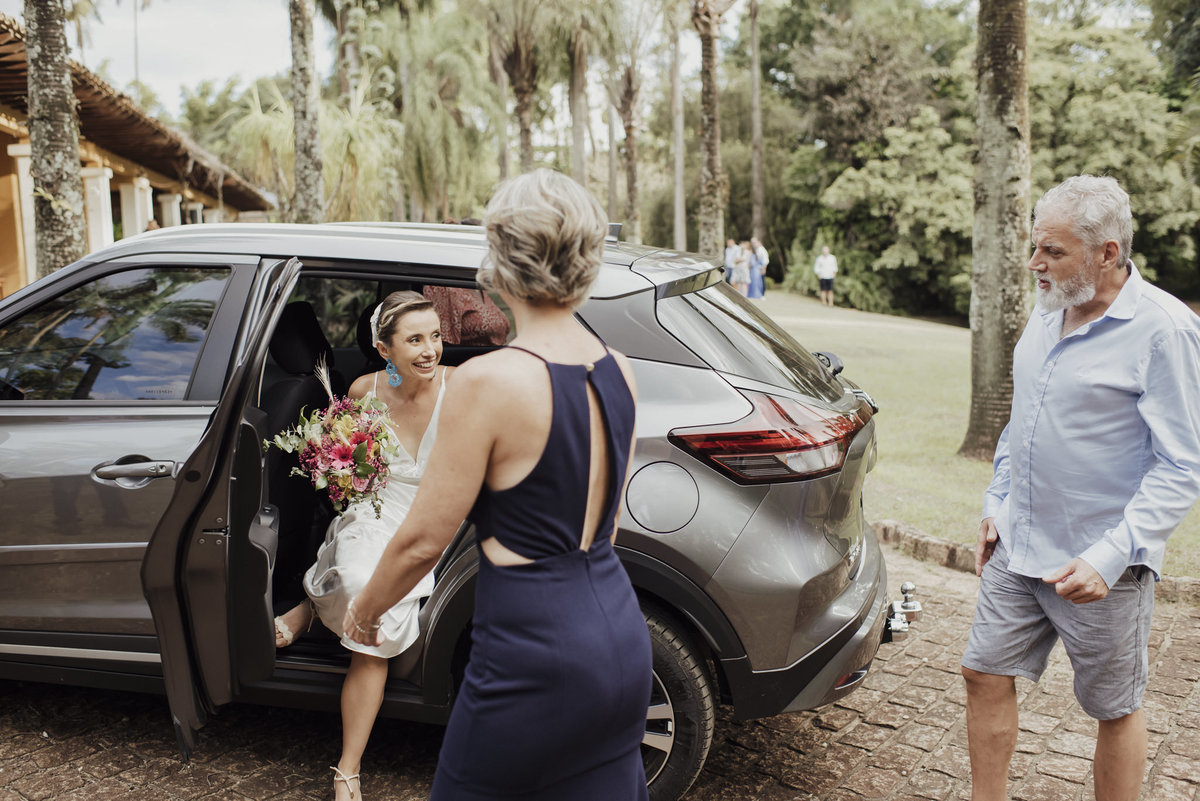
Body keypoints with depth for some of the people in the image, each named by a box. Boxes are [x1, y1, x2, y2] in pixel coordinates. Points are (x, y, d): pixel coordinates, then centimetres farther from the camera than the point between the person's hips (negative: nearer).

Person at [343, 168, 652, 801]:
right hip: (622, 637, 7)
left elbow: (423, 540, -12)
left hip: (535, 655, -7)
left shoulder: (488, 381, -19)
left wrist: (364, 610, 6)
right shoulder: (617, 372, 2)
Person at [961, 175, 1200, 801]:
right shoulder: (1047, 313, 6)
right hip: (1017, 547, 7)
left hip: (1099, 567, -7)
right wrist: (997, 502, 14)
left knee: (1116, 710, 10)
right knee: (985, 675, 12)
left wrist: (1110, 557, -25)